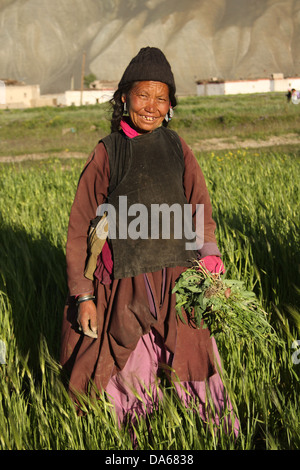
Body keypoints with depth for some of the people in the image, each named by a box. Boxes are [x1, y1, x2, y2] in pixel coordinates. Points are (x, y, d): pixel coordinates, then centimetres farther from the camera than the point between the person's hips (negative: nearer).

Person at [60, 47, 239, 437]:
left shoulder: (176, 147, 10)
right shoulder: (107, 153, 4)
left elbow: (200, 210, 8)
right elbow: (81, 227, 4)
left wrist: (209, 252, -13)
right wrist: (83, 295, -2)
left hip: (179, 284, 2)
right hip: (125, 289, -1)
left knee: (191, 375, 2)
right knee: (128, 389, 3)